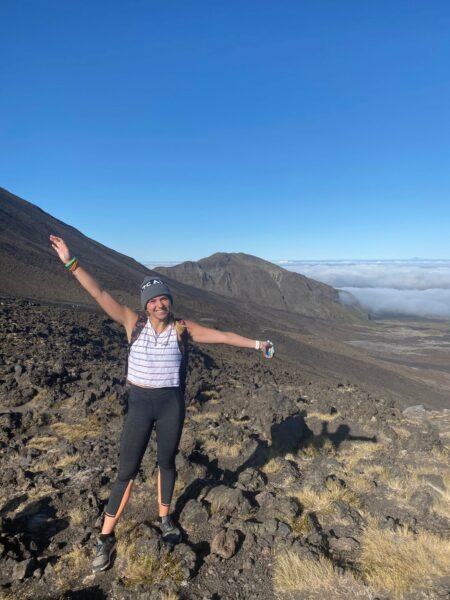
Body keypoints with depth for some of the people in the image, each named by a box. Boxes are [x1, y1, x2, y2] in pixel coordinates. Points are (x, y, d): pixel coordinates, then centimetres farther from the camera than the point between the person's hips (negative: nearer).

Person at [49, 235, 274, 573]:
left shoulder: (182, 329, -6)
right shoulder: (134, 324, -7)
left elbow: (223, 336, -3)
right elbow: (100, 294, -12)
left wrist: (256, 344, -3)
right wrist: (71, 263, -17)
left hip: (172, 404, 1)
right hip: (139, 404, -1)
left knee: (167, 463, 18)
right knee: (127, 471, 6)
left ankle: (165, 519, 42)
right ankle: (106, 538, 24)